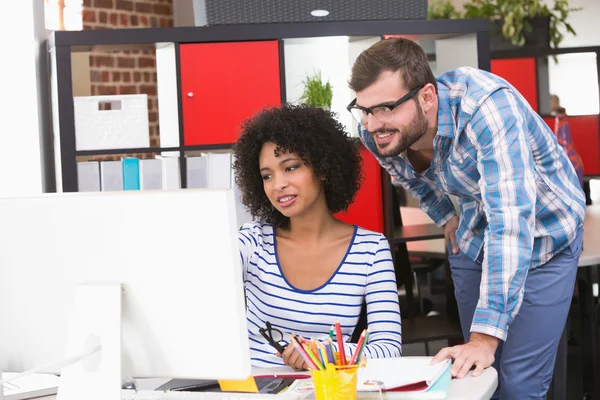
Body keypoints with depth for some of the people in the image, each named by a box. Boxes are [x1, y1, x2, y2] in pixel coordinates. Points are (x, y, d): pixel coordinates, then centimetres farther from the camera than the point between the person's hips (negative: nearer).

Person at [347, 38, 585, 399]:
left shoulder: (486, 107, -37)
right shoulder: (378, 133, -17)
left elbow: (511, 220, -43)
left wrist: (485, 338, -47)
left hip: (542, 236, -5)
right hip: (473, 238, 6)